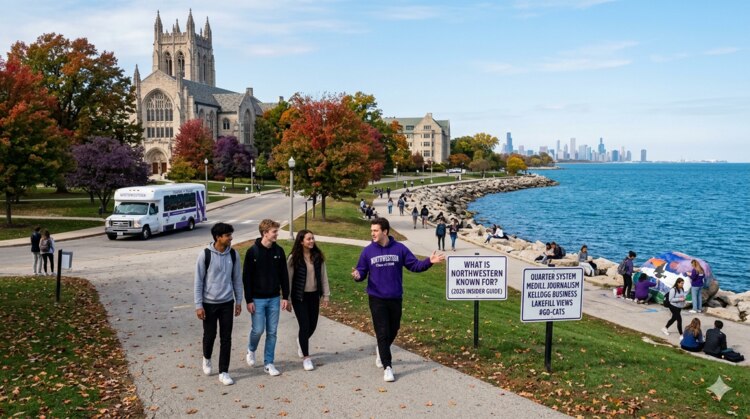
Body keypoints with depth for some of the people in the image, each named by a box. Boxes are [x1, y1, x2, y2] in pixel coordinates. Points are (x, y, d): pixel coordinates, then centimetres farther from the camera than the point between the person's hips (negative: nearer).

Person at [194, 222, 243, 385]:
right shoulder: (205, 255, -13)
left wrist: (238, 301, 7)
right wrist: (198, 305, -10)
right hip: (209, 303, -3)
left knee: (226, 338, 4)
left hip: (227, 303, 3)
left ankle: (223, 372, 14)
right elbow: (198, 281, -9)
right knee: (210, 335, 10)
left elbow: (237, 279, 7)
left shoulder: (233, 254, -2)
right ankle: (207, 358, 42)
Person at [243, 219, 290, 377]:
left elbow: (284, 275, 7)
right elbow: (246, 277, -8)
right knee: (258, 329, -3)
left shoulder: (279, 251, 1)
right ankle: (251, 350, 29)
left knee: (272, 332, 5)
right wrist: (249, 300, -10)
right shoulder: (252, 251, -10)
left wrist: (285, 297, 4)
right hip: (257, 299, -3)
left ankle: (268, 363, 16)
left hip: (274, 298, 4)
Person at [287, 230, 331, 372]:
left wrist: (326, 295, 4)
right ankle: (306, 357, 8)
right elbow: (289, 278, -7)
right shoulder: (294, 258, -10)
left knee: (313, 325, 11)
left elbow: (323, 276, 5)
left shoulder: (318, 256, 1)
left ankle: (301, 341, 43)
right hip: (300, 296, -4)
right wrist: (287, 298, -8)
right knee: (305, 326, -6)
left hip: (314, 295, 4)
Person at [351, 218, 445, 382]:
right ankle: (387, 367, 3)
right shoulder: (368, 251, -3)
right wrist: (357, 276, -22)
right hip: (377, 299, -2)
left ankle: (381, 351, 44)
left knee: (393, 330, 16)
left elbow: (414, 265, -1)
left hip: (395, 298, 2)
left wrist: (429, 261, -17)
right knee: (382, 333, -4)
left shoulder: (399, 249, -3)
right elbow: (362, 271, 1)